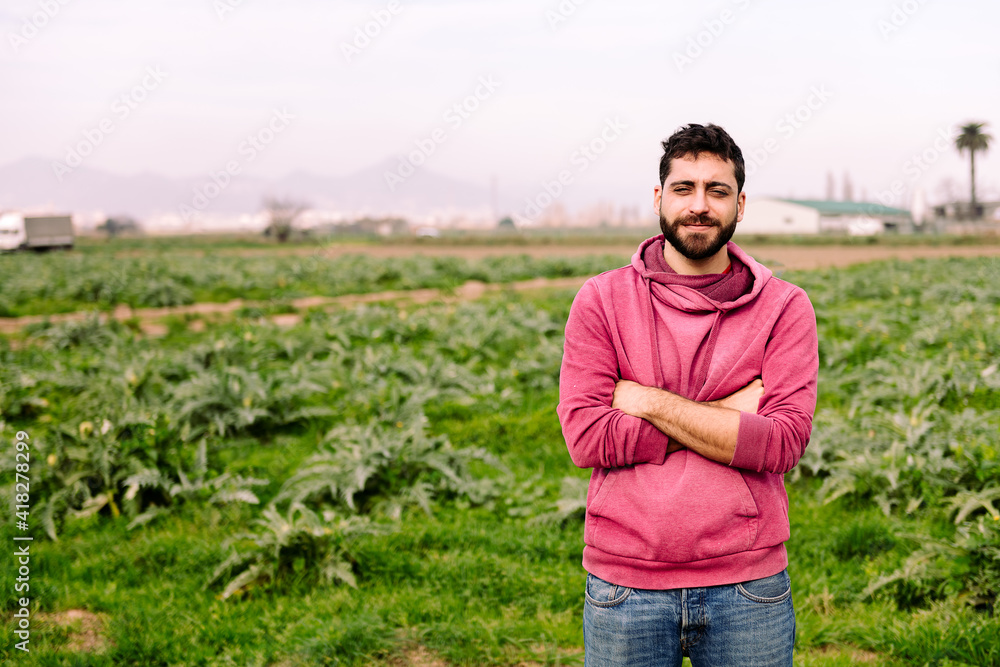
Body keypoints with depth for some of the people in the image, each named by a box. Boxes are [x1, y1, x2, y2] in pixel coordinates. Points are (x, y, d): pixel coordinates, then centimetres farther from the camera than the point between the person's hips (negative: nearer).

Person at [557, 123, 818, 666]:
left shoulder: (784, 308, 0)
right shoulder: (601, 300, 0)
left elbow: (782, 443, -12)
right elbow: (586, 437, -11)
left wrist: (650, 402, -13)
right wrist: (724, 415, -12)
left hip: (747, 591, 0)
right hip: (624, 587, 0)